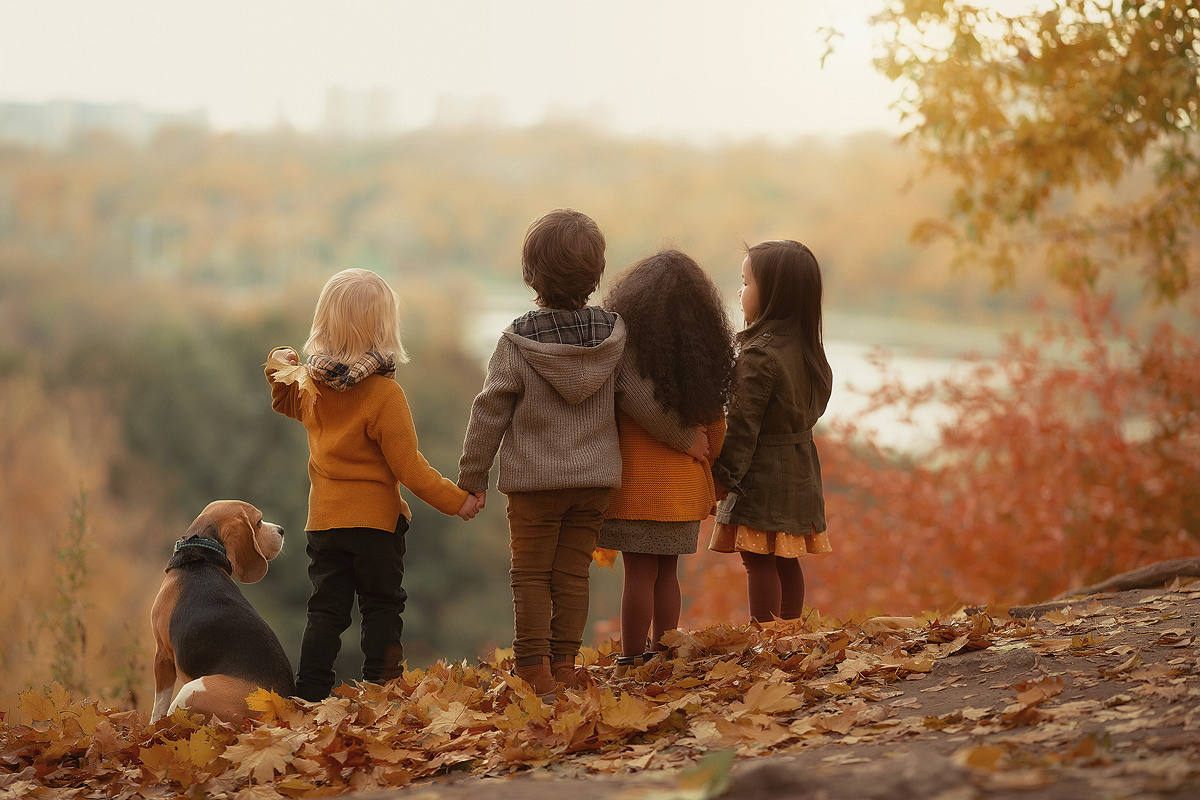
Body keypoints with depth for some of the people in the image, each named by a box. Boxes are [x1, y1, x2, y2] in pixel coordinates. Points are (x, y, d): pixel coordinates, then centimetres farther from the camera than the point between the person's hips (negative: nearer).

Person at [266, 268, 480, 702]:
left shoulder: (311, 384, 0)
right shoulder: (384, 393, -19)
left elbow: (289, 402, 26)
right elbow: (408, 466, -17)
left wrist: (281, 368, 25)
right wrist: (455, 499, -10)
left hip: (323, 520, 5)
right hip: (375, 519, -5)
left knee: (325, 610, 8)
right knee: (381, 607, 9)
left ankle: (309, 697, 3)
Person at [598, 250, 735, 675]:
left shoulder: (625, 349, -12)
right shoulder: (705, 357, 1)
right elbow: (715, 430, 10)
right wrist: (709, 478, 25)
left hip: (636, 480, -4)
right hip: (684, 485, 4)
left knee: (640, 573, 0)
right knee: (667, 572, 14)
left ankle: (630, 666, 6)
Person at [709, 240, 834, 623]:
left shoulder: (760, 355, -18)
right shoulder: (808, 351, 8)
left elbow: (742, 424, -18)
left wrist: (723, 477, -11)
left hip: (762, 476, -9)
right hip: (800, 472, 9)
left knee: (759, 562, -5)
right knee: (786, 561, 15)